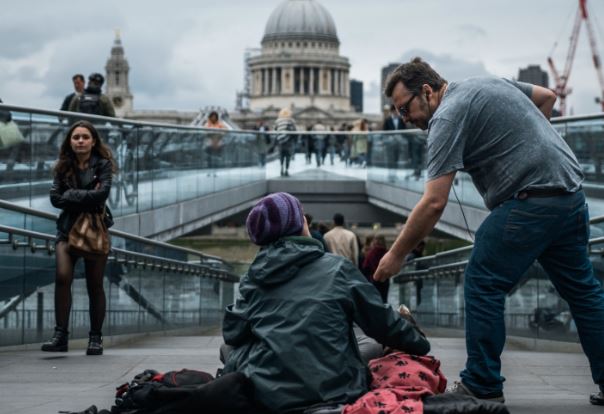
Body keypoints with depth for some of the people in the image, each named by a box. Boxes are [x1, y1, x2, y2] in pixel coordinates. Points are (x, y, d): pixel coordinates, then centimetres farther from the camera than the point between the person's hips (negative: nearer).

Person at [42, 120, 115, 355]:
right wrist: (87, 197, -11)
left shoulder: (102, 165, 0)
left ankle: (96, 338, 10)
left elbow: (102, 193, -16)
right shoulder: (63, 167, 8)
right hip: (68, 228, 2)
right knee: (62, 277, -18)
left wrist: (71, 196, -11)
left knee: (95, 284, 3)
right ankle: (60, 335, -17)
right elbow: (55, 198, -4)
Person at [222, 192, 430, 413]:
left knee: (232, 353, 30)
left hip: (265, 395, 3)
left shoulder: (253, 277, 6)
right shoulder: (336, 268, 1)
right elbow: (382, 322, 6)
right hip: (332, 392, -2)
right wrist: (420, 345, 22)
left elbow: (232, 333, 6)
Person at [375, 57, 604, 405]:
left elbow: (434, 203, -15)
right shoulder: (490, 83, 17)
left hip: (530, 201, -9)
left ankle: (483, 386, 2)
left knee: (483, 285, -2)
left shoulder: (447, 118, -10)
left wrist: (397, 255, -8)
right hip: (572, 192, 10)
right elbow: (547, 96, 29)